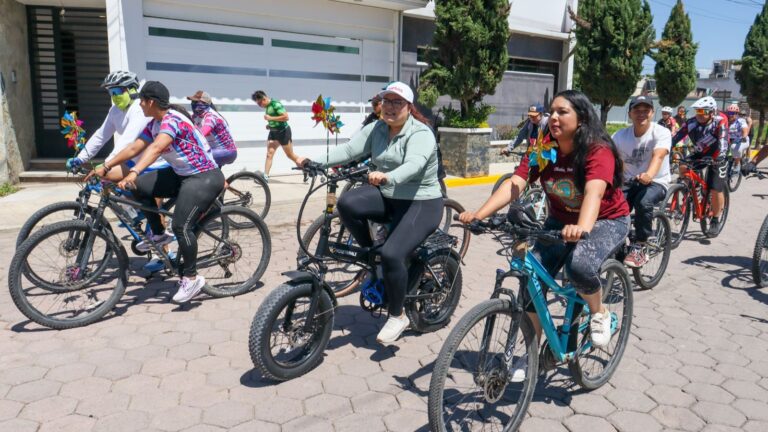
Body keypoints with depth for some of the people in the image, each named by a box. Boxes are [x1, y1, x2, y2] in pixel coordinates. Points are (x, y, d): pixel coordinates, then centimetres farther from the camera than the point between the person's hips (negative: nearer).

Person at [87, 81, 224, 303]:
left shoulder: (173, 119, -22)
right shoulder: (154, 124, 7)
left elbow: (156, 148, -38)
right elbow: (134, 148, 9)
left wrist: (133, 173, -50)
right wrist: (105, 167, 4)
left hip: (205, 177, -9)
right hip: (182, 174, 9)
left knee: (181, 226, -21)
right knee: (139, 186, -1)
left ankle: (191, 278, -3)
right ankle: (159, 235, 13)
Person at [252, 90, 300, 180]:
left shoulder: (276, 104, -18)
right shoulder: (268, 106, 8)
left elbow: (286, 117, -27)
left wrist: (270, 118, -25)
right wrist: (269, 124, 7)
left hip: (283, 132, -8)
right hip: (273, 132, 8)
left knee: (290, 155, 4)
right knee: (269, 154, -4)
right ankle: (265, 176, -7)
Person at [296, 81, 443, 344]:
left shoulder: (421, 134, -16)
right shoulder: (376, 129, 3)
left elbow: (413, 164, -35)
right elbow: (349, 149, -10)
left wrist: (387, 177, -56)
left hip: (421, 204, -6)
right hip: (387, 197, 6)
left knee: (392, 254, -25)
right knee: (348, 203, -22)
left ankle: (398, 317, -2)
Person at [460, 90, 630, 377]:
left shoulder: (598, 150, -25)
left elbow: (594, 192, -42)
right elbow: (515, 184, -24)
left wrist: (581, 228, -63)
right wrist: (478, 214, -39)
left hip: (606, 221, -5)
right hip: (561, 221, 5)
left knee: (579, 265, -34)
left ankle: (599, 313, 0)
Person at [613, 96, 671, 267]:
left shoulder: (661, 132, -11)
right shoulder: (620, 135, -1)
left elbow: (658, 156, -30)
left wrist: (649, 175, -52)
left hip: (656, 182, -3)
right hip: (629, 182, 3)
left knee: (643, 202, -35)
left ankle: (640, 248, -18)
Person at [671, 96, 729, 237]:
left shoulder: (720, 122, -26)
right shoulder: (690, 123, -18)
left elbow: (723, 142, -36)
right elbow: (675, 138, -24)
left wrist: (719, 158, -51)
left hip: (716, 157, -3)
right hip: (699, 154, 4)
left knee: (716, 190, -8)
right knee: (682, 168, -25)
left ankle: (716, 221, 11)